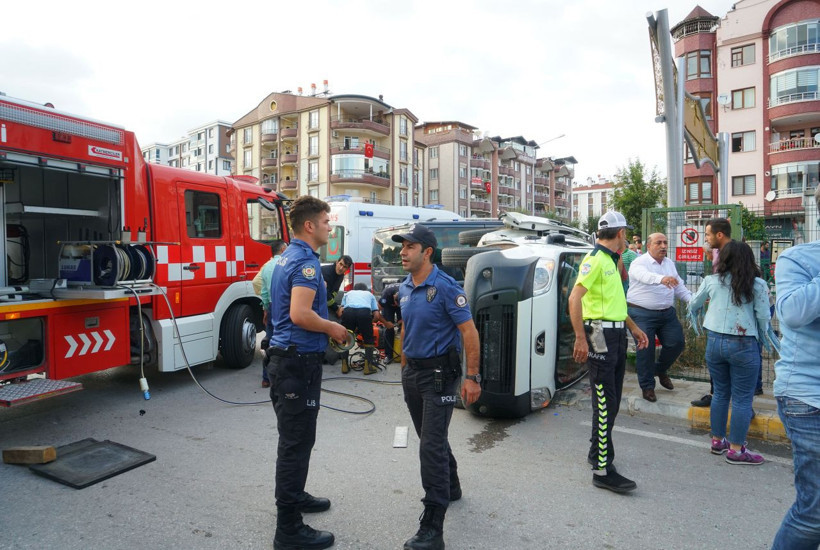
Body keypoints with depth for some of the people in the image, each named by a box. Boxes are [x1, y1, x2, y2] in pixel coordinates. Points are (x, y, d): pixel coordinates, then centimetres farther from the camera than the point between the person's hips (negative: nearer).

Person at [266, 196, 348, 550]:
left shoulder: (287, 257, 13)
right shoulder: (306, 262, -18)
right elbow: (300, 314, -29)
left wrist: (326, 324, 16)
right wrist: (333, 329, -13)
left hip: (285, 358, 10)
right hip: (299, 361, -10)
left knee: (294, 438, 22)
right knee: (296, 443, -2)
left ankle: (293, 496, 39)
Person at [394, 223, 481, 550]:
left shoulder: (445, 287, -16)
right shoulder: (405, 288, 6)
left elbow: (469, 332, -16)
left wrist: (472, 378, -18)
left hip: (439, 372, -8)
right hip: (412, 372, 8)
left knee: (432, 445, -8)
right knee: (430, 438, 21)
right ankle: (450, 488, 45)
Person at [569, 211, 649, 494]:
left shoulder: (611, 261, 18)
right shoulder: (595, 260, -14)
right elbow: (575, 298, -24)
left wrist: (634, 328, 25)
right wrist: (580, 338, -28)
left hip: (617, 335, 10)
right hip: (601, 335, -10)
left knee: (611, 401, 17)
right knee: (605, 404, -7)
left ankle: (597, 452, 32)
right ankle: (603, 470, -1)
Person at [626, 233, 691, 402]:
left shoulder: (670, 263, 12)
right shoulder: (639, 263, -12)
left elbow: (679, 286, 18)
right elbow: (645, 276, -35)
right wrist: (662, 278, -55)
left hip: (667, 313, 7)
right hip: (642, 314, -6)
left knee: (676, 343, 5)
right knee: (646, 350, -4)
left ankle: (661, 370, 33)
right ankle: (647, 386, 12)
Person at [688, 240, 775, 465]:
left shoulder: (711, 281, 1)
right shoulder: (757, 284, -7)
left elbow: (693, 305, 13)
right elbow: (763, 316, -8)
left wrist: (694, 320, 35)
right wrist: (763, 338, 11)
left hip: (714, 342, 4)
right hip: (743, 345, -3)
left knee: (720, 393, 17)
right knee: (742, 399, 6)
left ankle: (718, 441, 27)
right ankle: (736, 450, 11)